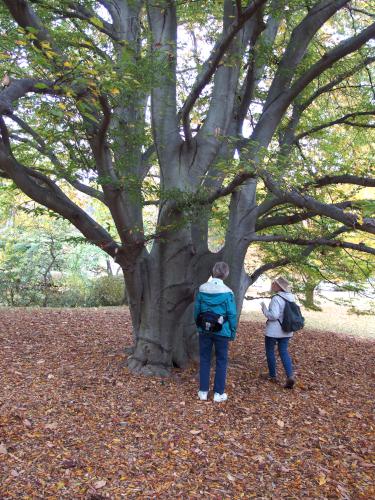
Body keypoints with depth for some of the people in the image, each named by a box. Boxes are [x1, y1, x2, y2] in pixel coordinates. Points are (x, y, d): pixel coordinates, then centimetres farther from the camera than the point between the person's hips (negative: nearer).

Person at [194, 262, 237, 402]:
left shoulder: (202, 289, -4)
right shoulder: (227, 292, -13)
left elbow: (197, 310, 3)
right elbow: (232, 314, -9)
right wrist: (233, 332, 3)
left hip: (204, 330, 3)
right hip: (221, 331, -2)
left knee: (204, 360, 13)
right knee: (221, 361, 10)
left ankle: (203, 391, 19)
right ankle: (219, 393, 15)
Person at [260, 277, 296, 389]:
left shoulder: (276, 299, -21)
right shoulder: (291, 298, 4)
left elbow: (273, 315, -25)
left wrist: (264, 308, -13)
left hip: (273, 331, -7)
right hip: (286, 330, 7)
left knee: (270, 352, 12)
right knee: (284, 352, 11)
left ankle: (272, 375, 22)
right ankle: (290, 376, -5)